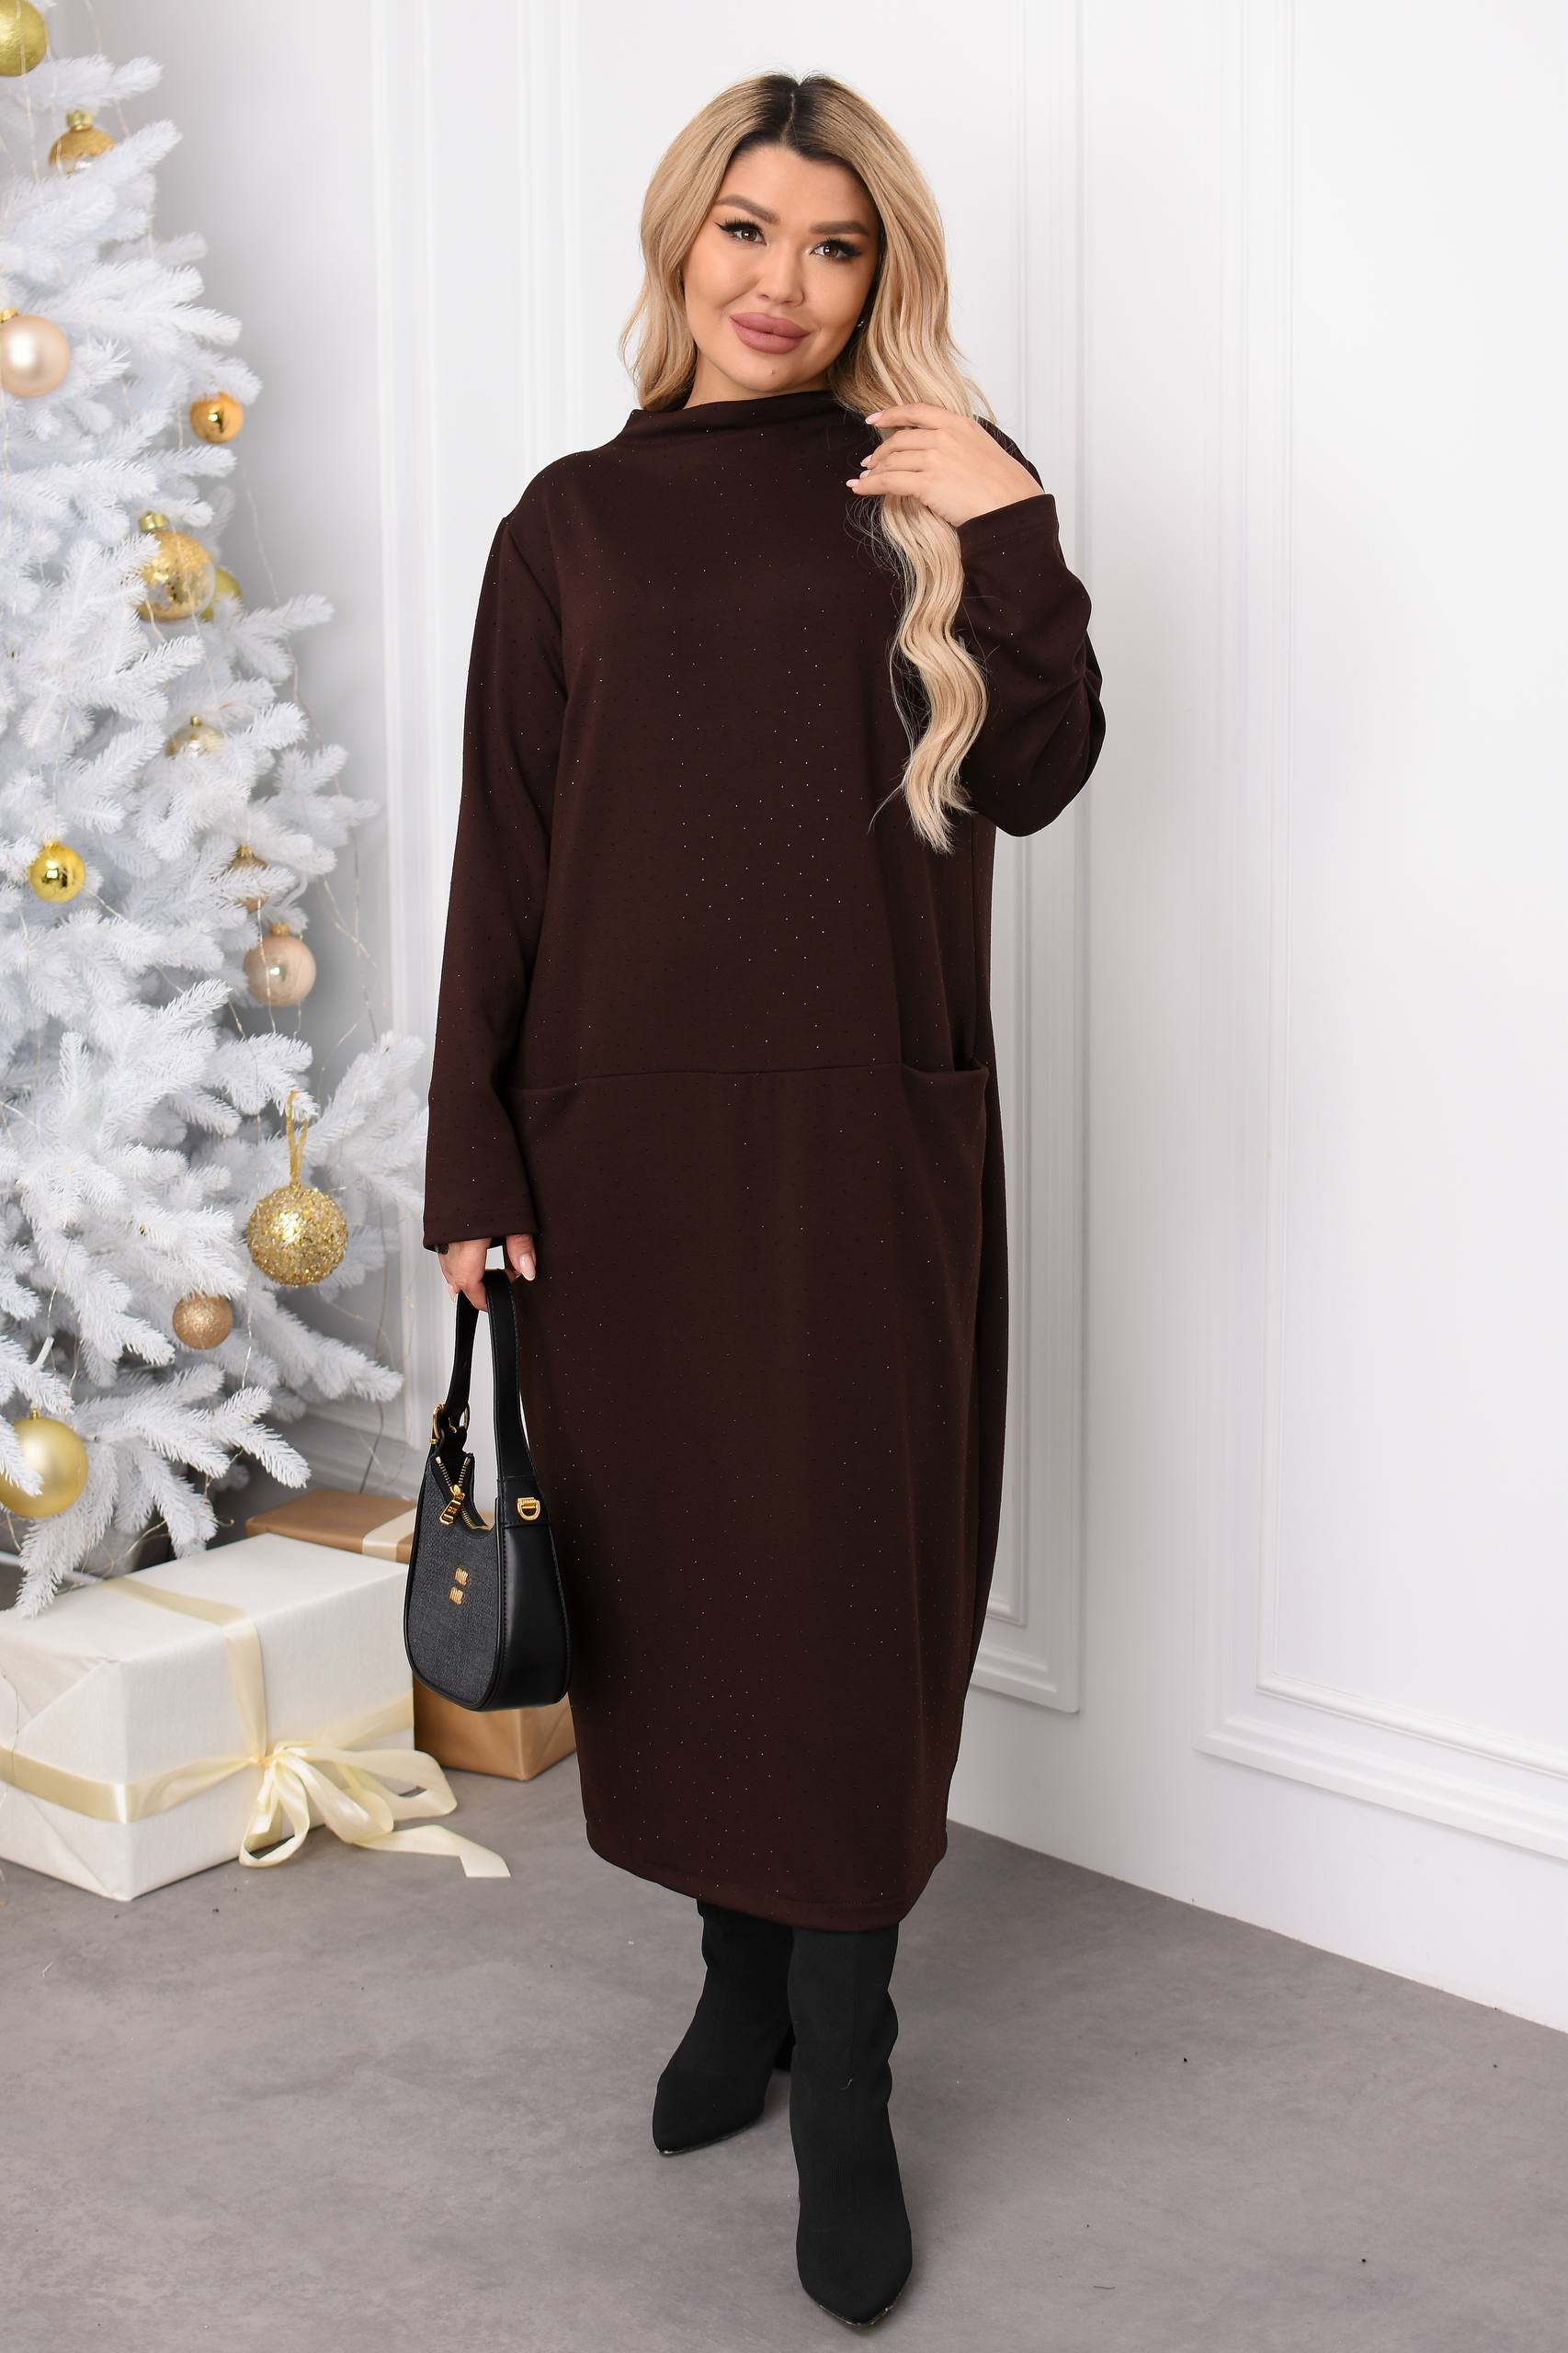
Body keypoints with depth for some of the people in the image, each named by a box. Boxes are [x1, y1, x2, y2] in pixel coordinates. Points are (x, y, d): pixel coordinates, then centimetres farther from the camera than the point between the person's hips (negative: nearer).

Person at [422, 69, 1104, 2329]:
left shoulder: (931, 488, 7)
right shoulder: (576, 520, 9)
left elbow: (1031, 776, -1)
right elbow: (504, 853, 5)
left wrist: (1010, 539, -13)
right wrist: (474, 1161, 1)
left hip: (872, 1125, -1)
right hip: (631, 1125, 2)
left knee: (854, 1583, 0)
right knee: (670, 1565, 9)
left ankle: (844, 2088, 11)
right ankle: (744, 1974, 29)